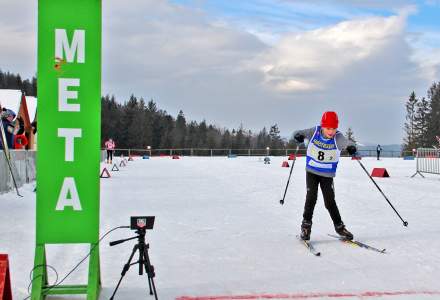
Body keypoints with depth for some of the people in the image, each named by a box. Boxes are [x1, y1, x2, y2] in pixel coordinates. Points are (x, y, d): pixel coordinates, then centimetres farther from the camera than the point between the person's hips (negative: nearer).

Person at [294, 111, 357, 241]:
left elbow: (345, 142, -32)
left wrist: (351, 147, -55)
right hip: (311, 171, 1)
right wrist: (299, 136, -30)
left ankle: (339, 226, 19)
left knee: (330, 201, 0)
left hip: (327, 175, -1)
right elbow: (299, 133, -6)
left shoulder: (338, 137, -17)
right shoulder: (314, 132, -12)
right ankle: (306, 224, 8)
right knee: (311, 197, -9)